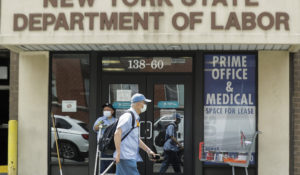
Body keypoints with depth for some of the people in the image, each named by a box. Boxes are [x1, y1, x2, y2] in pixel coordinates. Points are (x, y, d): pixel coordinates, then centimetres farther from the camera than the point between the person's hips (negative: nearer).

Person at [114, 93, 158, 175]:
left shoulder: (135, 118, 21)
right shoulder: (128, 117, -11)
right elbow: (117, 134, -21)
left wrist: (148, 151, 23)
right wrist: (118, 153, -24)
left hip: (131, 157, 10)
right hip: (126, 157, -10)